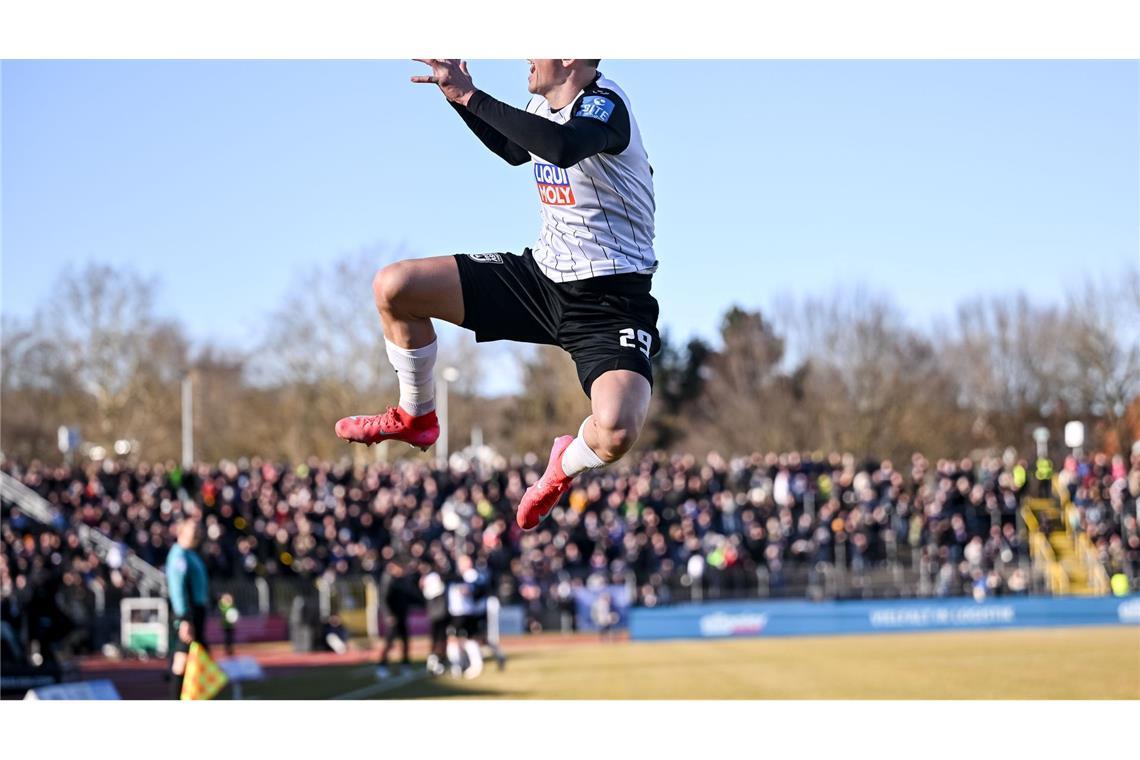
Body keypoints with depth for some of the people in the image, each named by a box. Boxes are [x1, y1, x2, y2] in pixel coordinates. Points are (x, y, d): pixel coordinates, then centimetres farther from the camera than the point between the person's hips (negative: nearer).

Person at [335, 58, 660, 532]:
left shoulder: (604, 103, -20)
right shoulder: (546, 103, 6)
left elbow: (563, 147, -43)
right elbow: (512, 150, 29)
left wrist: (470, 96, -37)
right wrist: (459, 94, 13)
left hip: (610, 305, -8)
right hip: (541, 274, 8)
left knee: (615, 431, -34)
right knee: (392, 287, 1)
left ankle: (566, 465, 4)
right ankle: (415, 417, 25)